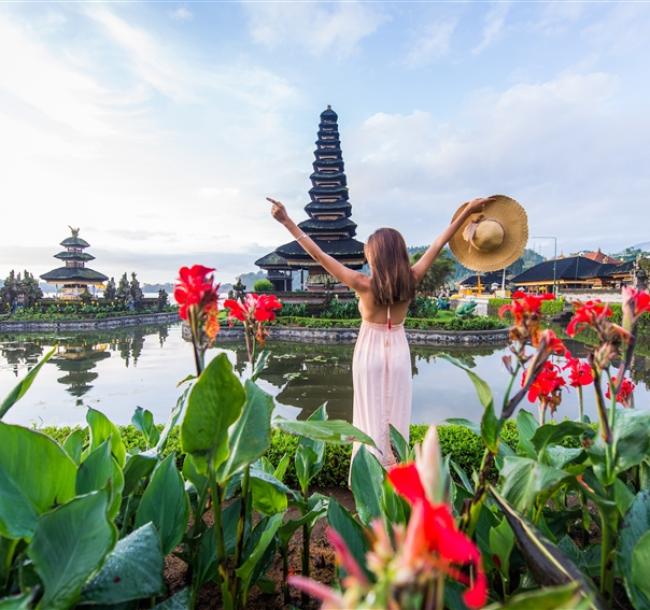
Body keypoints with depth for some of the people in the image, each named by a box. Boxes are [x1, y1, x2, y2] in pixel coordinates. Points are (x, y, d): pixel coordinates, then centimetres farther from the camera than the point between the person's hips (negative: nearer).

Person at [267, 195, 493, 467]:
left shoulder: (363, 284, -18)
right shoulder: (410, 280, -10)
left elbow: (319, 255, -18)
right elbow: (437, 245, -1)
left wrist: (287, 221, -14)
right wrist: (467, 211, 10)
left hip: (370, 353, -2)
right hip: (398, 353, 3)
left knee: (372, 416, 9)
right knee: (396, 416, 13)